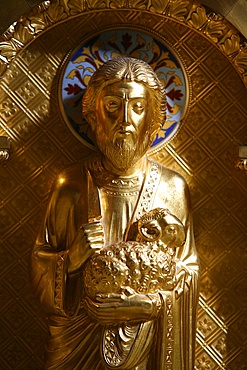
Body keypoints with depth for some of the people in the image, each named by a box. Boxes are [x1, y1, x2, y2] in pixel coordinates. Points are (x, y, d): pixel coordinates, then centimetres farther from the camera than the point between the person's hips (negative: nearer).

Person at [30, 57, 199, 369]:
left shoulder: (172, 188, -8)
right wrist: (73, 256, -23)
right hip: (79, 340, 0)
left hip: (148, 340, 1)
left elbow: (188, 272, -1)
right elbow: (39, 267, -5)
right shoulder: (70, 185, -10)